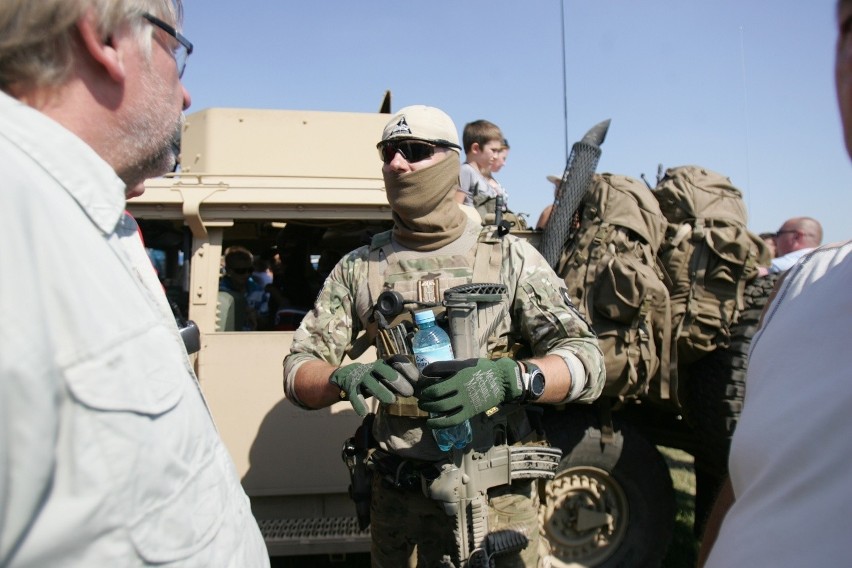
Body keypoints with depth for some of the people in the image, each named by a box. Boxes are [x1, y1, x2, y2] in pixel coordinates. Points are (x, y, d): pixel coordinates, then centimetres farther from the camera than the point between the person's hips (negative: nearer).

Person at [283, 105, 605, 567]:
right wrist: (346, 378, -24)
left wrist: (507, 378, -31)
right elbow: (298, 372, -1)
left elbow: (586, 361, -11)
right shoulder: (358, 268, 1)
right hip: (397, 498, 2)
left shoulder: (509, 257, -5)